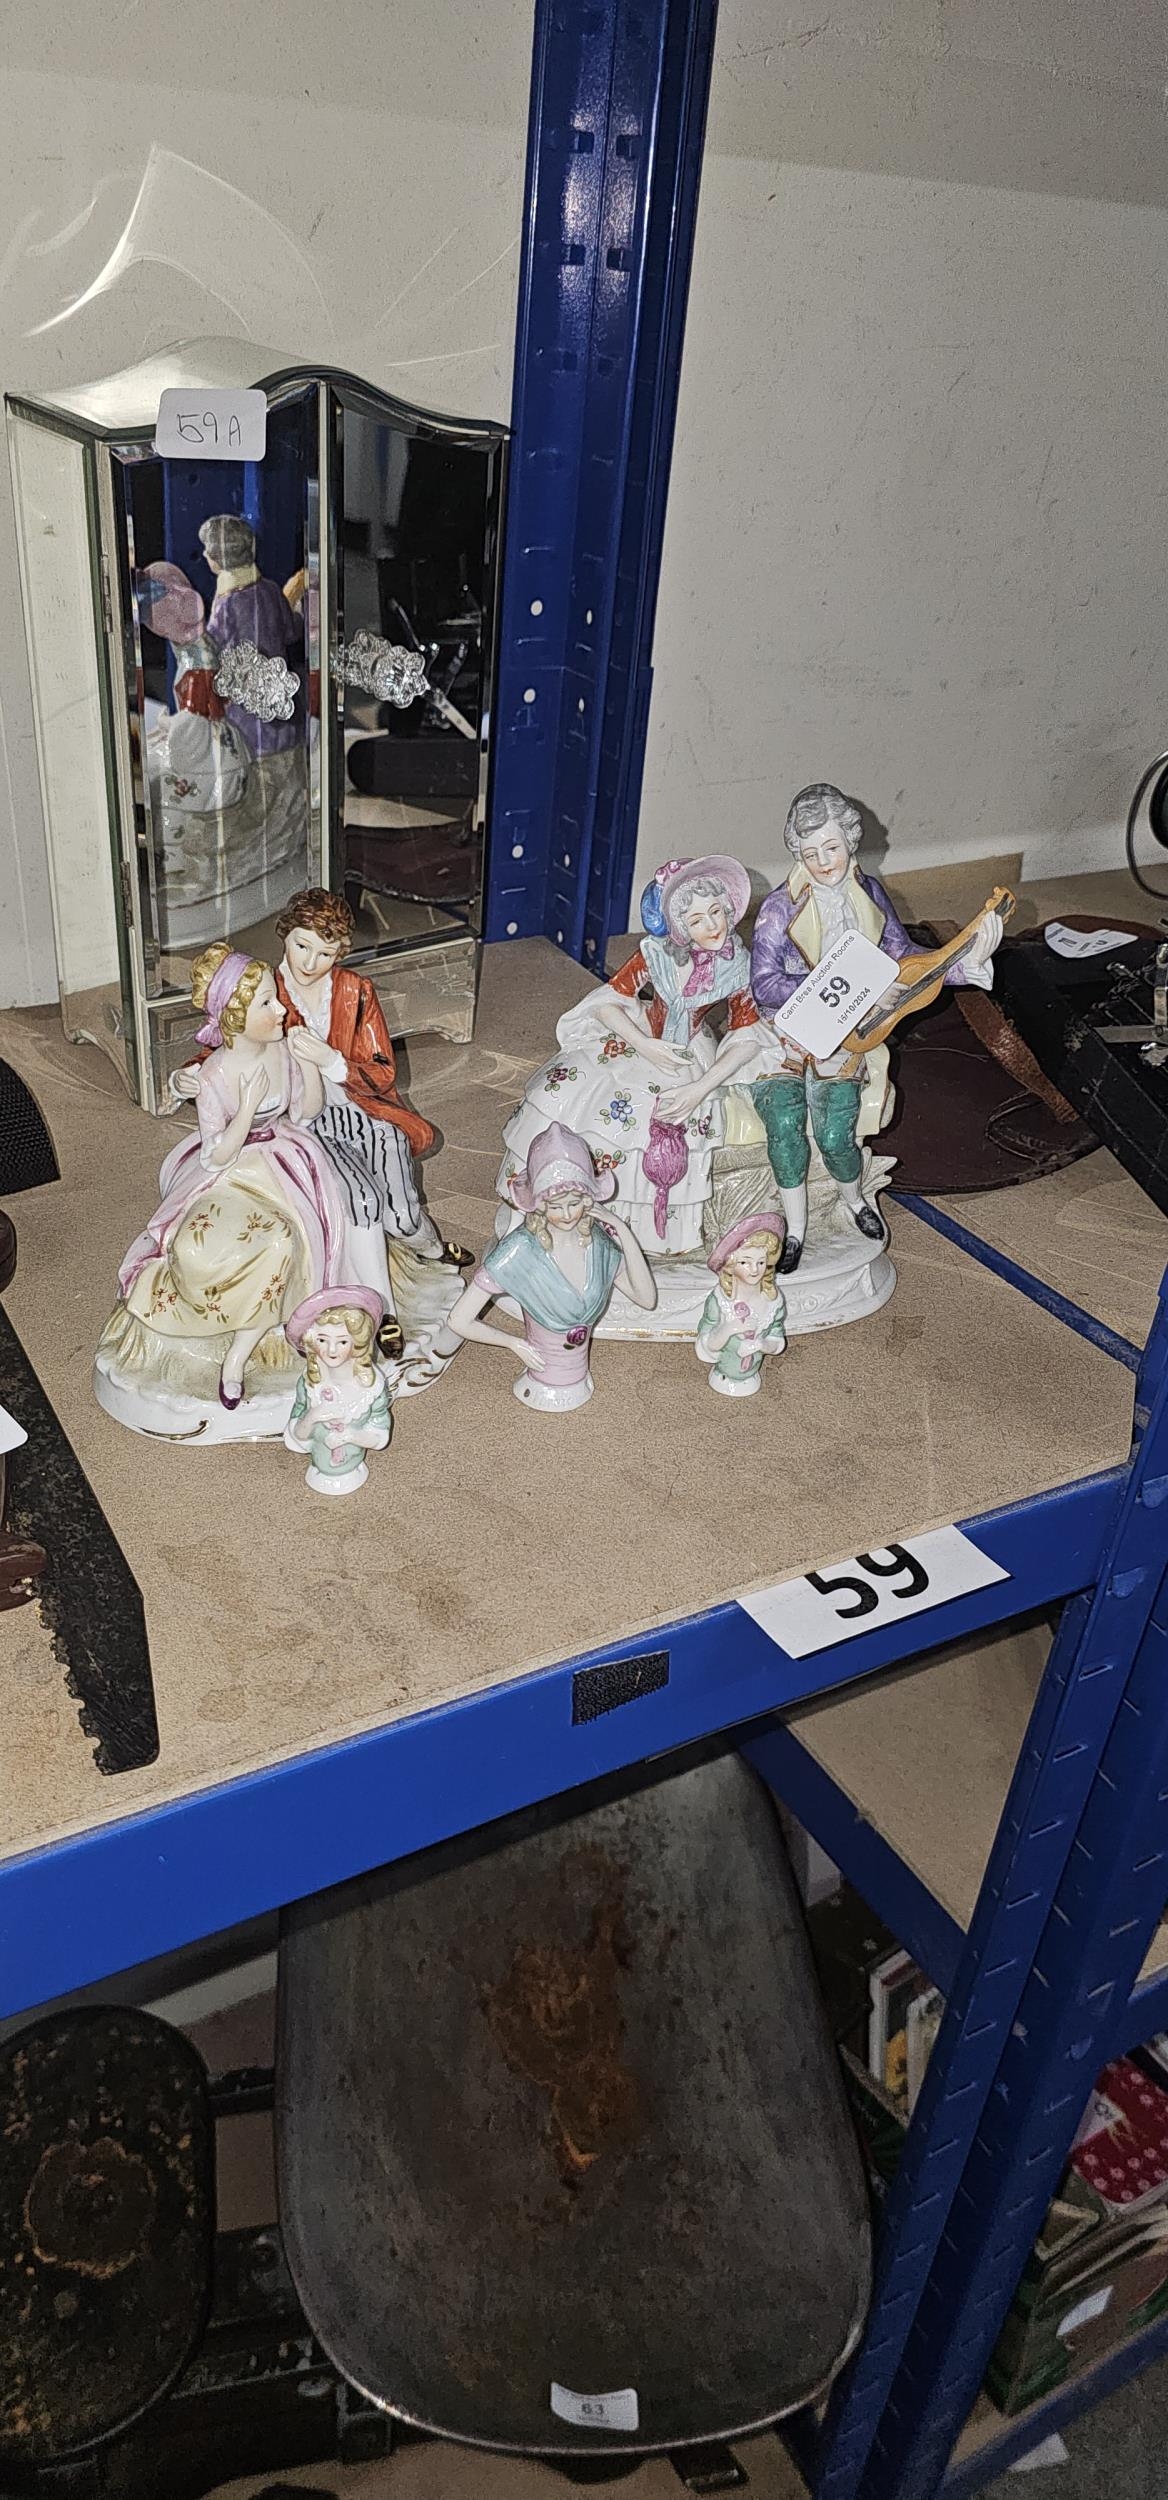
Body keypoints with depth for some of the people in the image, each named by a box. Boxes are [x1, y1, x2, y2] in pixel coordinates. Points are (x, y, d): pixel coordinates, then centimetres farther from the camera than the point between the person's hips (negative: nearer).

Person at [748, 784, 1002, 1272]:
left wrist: (966, 960, -11)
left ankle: (854, 1199, 17)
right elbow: (765, 986, -20)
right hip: (784, 1035, -2)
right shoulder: (781, 907, -13)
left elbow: (903, 957, 4)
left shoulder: (868, 893, 0)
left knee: (835, 1134, -18)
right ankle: (795, 1229, -5)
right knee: (784, 1121, -26)